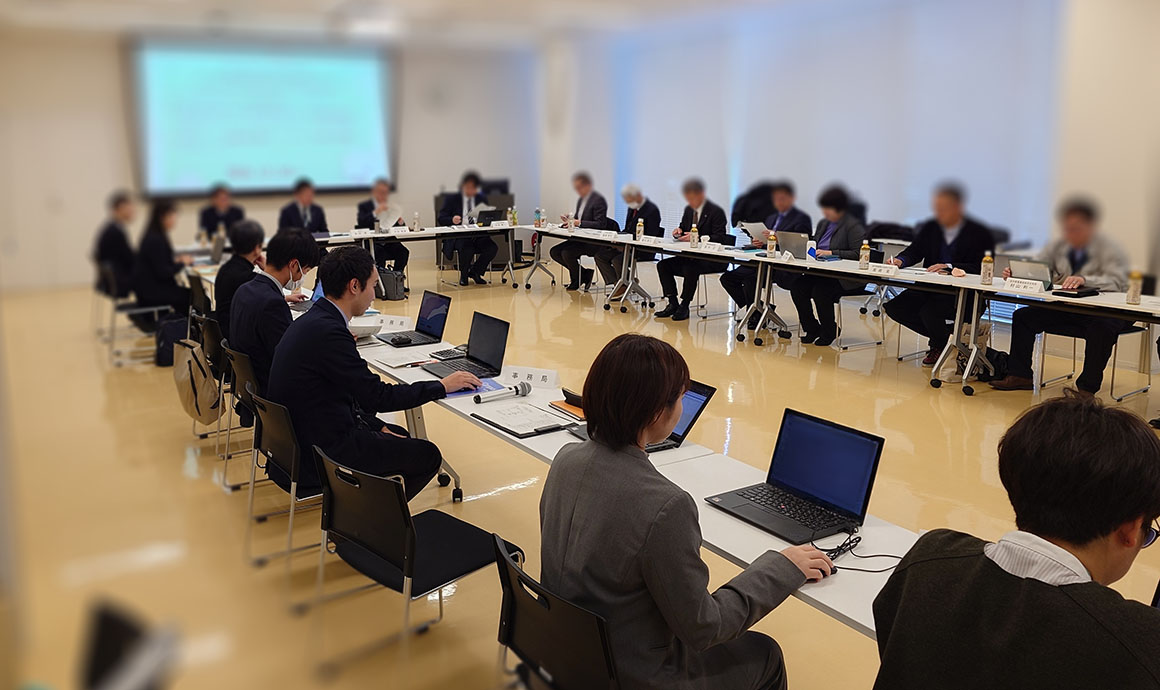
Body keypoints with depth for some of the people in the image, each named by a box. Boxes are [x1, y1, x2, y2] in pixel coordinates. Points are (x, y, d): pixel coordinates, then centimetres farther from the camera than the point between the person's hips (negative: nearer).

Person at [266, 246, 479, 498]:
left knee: (399, 435, 26)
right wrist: (442, 386, -12)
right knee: (428, 455, 0)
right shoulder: (327, 331, -25)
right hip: (318, 454, -10)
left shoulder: (312, 320, 6)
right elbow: (378, 397, -22)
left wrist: (378, 427, 7)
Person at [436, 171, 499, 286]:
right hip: (458, 236, -3)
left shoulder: (481, 199, 17)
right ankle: (463, 274, -2)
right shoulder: (452, 199, 6)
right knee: (467, 249, -36)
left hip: (478, 235, 4)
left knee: (492, 248, -26)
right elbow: (440, 219, 2)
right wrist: (452, 220, -19)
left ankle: (475, 272, 1)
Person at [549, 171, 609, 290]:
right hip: (580, 238, 10)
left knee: (567, 253, -27)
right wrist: (569, 220, -2)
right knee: (554, 252, -1)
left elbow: (600, 224, -21)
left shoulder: (598, 200, -14)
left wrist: (579, 223, -25)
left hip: (593, 242, -10)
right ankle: (581, 272, 7)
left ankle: (577, 280, -3)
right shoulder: (581, 200, 15)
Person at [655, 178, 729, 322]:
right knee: (663, 265, -8)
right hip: (691, 256, 8)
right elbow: (683, 227, 25)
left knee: (690, 268, -35)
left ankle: (684, 306, -20)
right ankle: (673, 303, -7)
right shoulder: (688, 210, 11)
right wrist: (679, 230, -2)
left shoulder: (716, 212, -11)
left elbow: (720, 238, -18)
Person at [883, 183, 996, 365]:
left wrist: (949, 267, -29)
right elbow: (914, 251, 9)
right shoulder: (929, 228, 8)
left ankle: (939, 346, 4)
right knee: (895, 307, -11)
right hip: (929, 288, 7)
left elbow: (982, 268, -16)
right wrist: (900, 260, -15)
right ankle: (941, 336, 8)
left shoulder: (980, 234, -8)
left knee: (930, 311, -32)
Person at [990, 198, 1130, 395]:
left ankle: (1087, 388, -23)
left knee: (1102, 328, -36)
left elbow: (1116, 282, -25)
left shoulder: (1111, 251, -9)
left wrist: (1084, 280, -44)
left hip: (1103, 311, -5)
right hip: (1063, 309, 5)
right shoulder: (1057, 248, 7)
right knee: (1023, 315, -10)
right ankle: (1020, 376, -6)